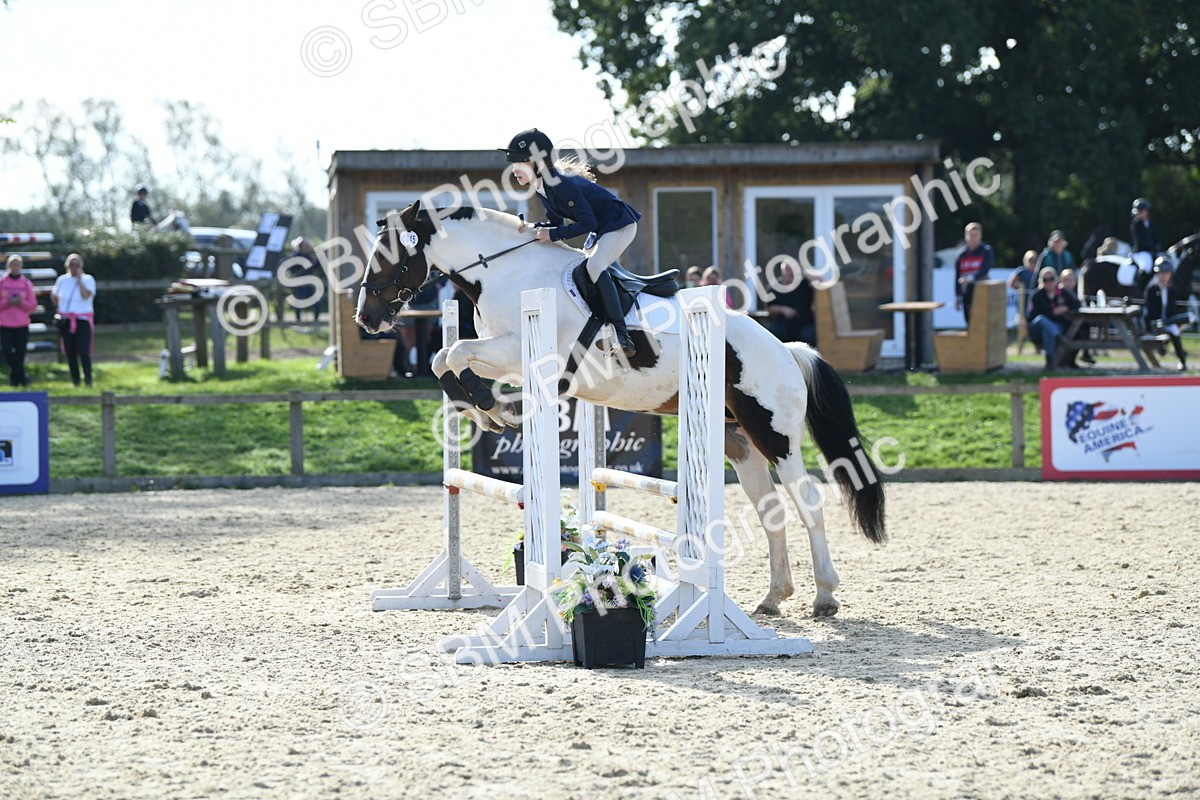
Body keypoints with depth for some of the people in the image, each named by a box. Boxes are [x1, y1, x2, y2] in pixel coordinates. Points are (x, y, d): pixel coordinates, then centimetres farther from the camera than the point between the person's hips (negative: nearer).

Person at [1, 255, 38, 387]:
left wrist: (21, 303, -13)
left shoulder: (26, 283, 6)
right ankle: (21, 376, -1)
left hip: (22, 325, 1)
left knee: (20, 353, 0)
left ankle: (15, 377, 13)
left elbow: (33, 305, 5)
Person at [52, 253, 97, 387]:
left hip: (83, 320, -4)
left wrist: (79, 279, -14)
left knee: (83, 350, -14)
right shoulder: (62, 280, 10)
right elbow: (55, 296, 24)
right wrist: (59, 309, 12)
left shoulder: (88, 279, -1)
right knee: (70, 352, 4)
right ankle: (75, 380, 14)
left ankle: (88, 379, -7)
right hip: (66, 320, 4)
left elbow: (85, 295, -19)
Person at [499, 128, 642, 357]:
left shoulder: (561, 184, -27)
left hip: (620, 224, -11)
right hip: (602, 230, 11)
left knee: (594, 265, -28)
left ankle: (621, 335, -34)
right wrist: (535, 228, -9)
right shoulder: (541, 188, 3)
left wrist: (553, 234, -28)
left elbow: (587, 223, -27)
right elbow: (556, 223, 9)